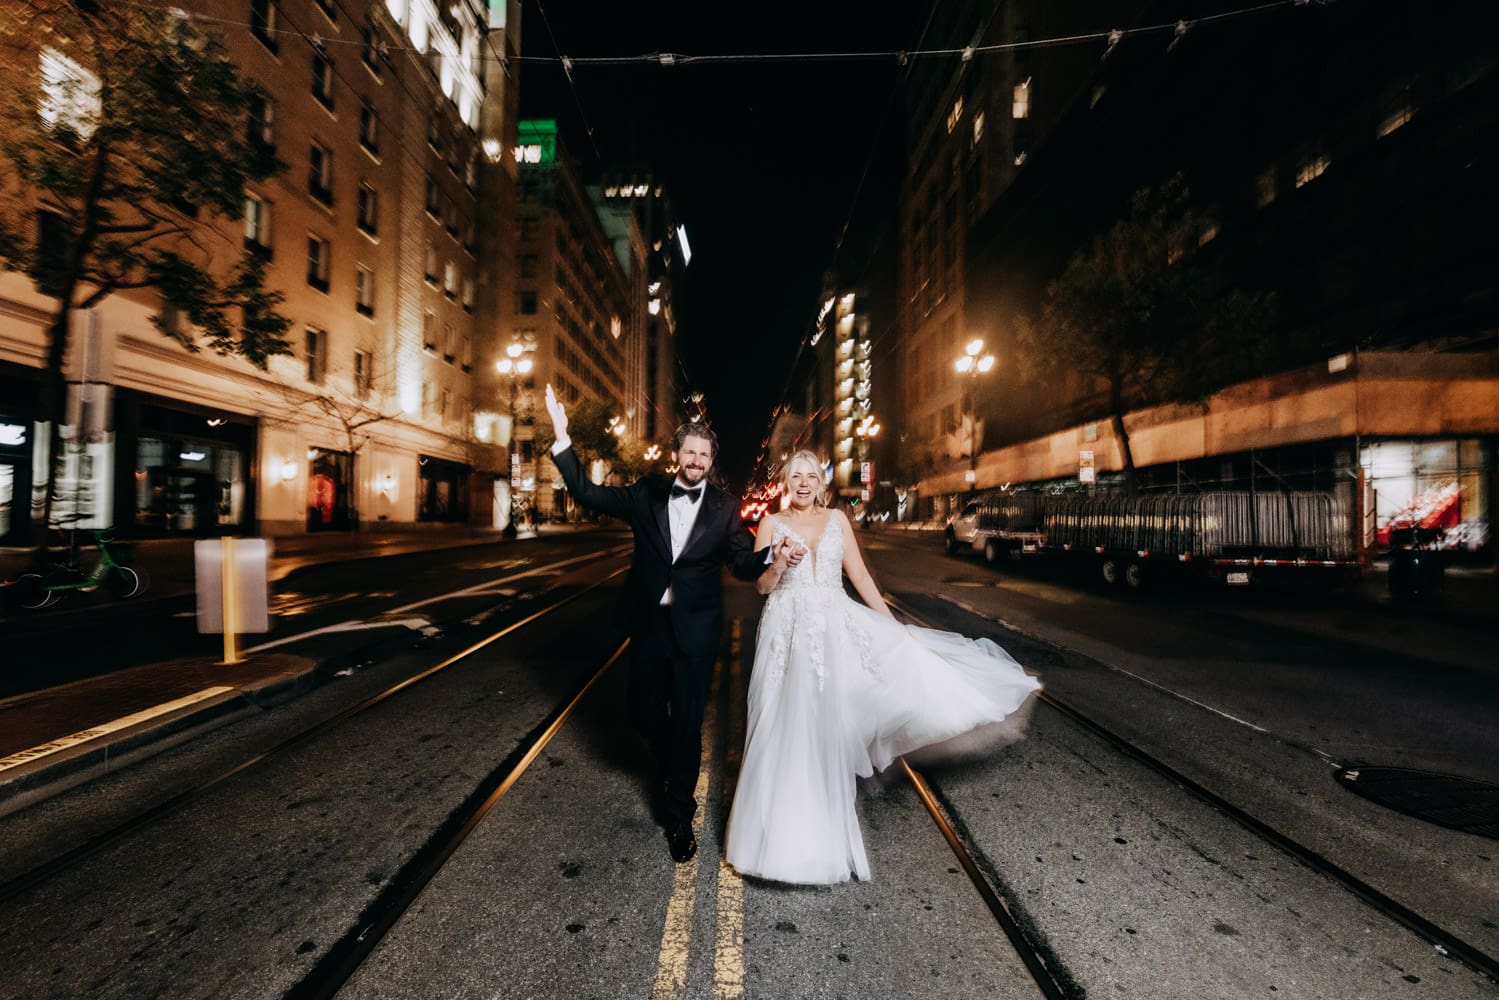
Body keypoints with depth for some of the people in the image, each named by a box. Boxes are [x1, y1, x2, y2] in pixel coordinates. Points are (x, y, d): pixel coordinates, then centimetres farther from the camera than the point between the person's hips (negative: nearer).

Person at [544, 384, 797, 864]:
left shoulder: (724, 508, -2)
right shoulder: (646, 495, 2)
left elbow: (743, 563, -2)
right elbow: (587, 492, 0)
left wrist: (775, 555, -24)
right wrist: (562, 436, -8)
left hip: (695, 629, -2)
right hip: (649, 622, 2)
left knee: (687, 721, 5)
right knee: (643, 713, 13)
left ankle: (678, 814, 28)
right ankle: (672, 766, 48)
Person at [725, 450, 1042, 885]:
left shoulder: (837, 519, 7)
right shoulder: (771, 523, 3)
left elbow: (860, 576, 7)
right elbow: (761, 587, 1)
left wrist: (893, 625, 4)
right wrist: (778, 564, -19)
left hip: (835, 628, 2)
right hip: (788, 632, -1)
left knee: (828, 724, 1)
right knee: (788, 728, 3)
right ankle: (786, 832, 22)